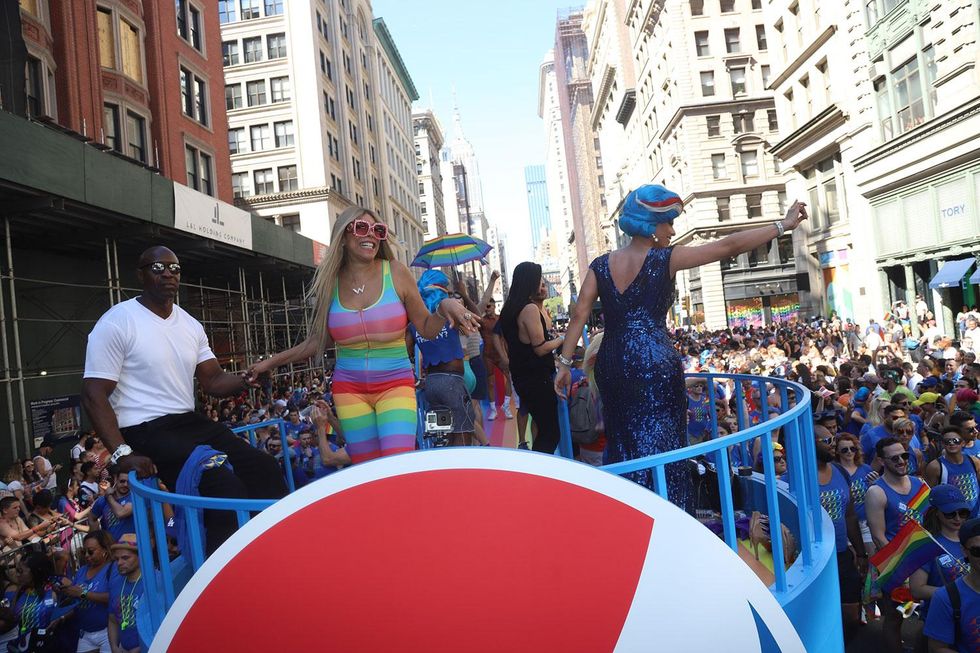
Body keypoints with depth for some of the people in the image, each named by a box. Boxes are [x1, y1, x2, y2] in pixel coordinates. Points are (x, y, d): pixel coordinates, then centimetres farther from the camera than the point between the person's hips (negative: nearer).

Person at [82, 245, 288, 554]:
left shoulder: (190, 325, 11)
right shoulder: (115, 323, -9)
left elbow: (213, 382, 9)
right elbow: (94, 395, -12)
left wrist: (247, 378, -14)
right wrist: (122, 453, -22)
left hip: (191, 422, 7)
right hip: (147, 431, -7)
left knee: (263, 468, -4)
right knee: (227, 489, -24)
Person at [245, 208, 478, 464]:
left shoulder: (396, 273, -4)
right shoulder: (330, 282, 2)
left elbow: (427, 328, 0)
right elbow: (318, 341, 13)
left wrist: (444, 307, -20)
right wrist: (272, 362, 14)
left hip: (395, 384, -2)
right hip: (349, 389, 2)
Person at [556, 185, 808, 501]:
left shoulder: (601, 265, 5)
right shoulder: (665, 259, -7)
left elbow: (580, 314, 0)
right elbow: (729, 246, -7)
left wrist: (565, 363, 3)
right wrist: (784, 225, 1)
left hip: (612, 365, 5)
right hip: (655, 365, -5)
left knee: (623, 447, 17)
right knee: (658, 448, 4)